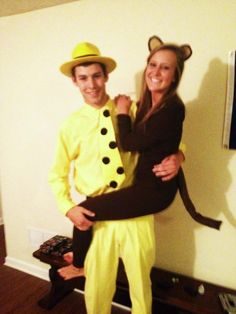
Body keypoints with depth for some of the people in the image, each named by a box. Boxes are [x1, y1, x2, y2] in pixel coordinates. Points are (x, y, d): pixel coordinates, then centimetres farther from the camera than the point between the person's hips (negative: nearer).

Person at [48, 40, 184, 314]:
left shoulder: (133, 109, -1)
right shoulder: (72, 124, -1)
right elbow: (57, 175, 7)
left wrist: (176, 157, -12)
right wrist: (68, 208, -8)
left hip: (137, 212, 1)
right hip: (97, 216, 0)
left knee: (141, 283, 20)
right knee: (98, 287, 17)